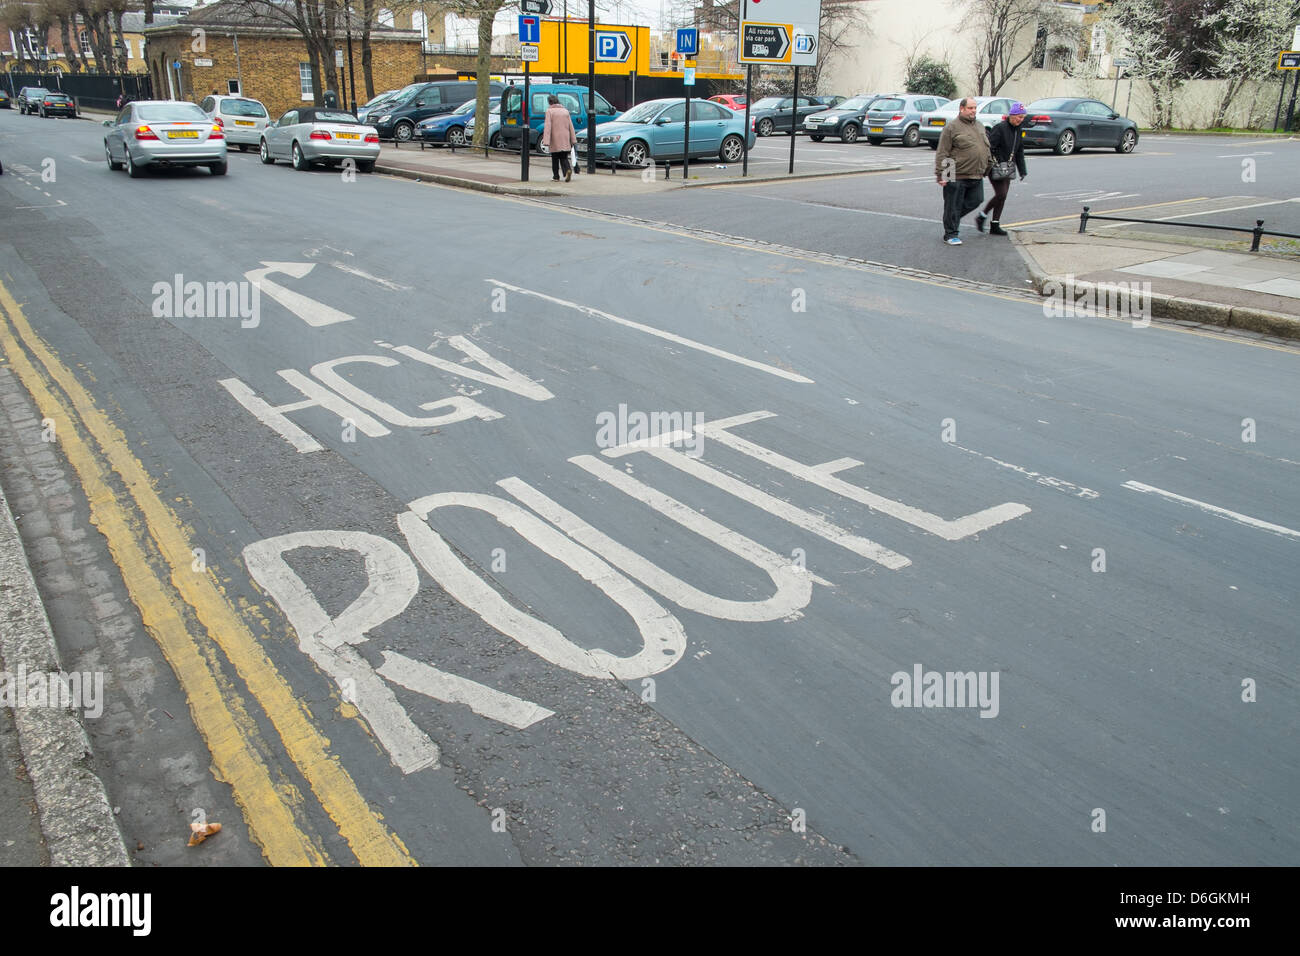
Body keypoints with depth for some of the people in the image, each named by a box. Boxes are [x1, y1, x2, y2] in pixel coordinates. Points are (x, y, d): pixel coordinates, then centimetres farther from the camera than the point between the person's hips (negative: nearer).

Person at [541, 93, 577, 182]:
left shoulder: (549, 111, -5)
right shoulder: (565, 111, 10)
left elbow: (547, 126, -13)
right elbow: (571, 126, 8)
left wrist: (546, 141, -18)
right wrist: (573, 140, 10)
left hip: (555, 140, -4)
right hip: (565, 140, 4)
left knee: (555, 159, 10)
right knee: (564, 158, 8)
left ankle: (556, 176, 14)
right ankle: (568, 170, -18)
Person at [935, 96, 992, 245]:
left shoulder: (979, 126, 16)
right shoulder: (952, 127, -7)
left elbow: (986, 148, 26)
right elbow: (942, 153, -10)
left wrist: (989, 165, 23)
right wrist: (941, 174, -15)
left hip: (976, 176, 7)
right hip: (957, 176, -7)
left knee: (975, 201, 10)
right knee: (953, 206, -1)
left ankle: (954, 217, 31)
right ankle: (950, 234, 10)